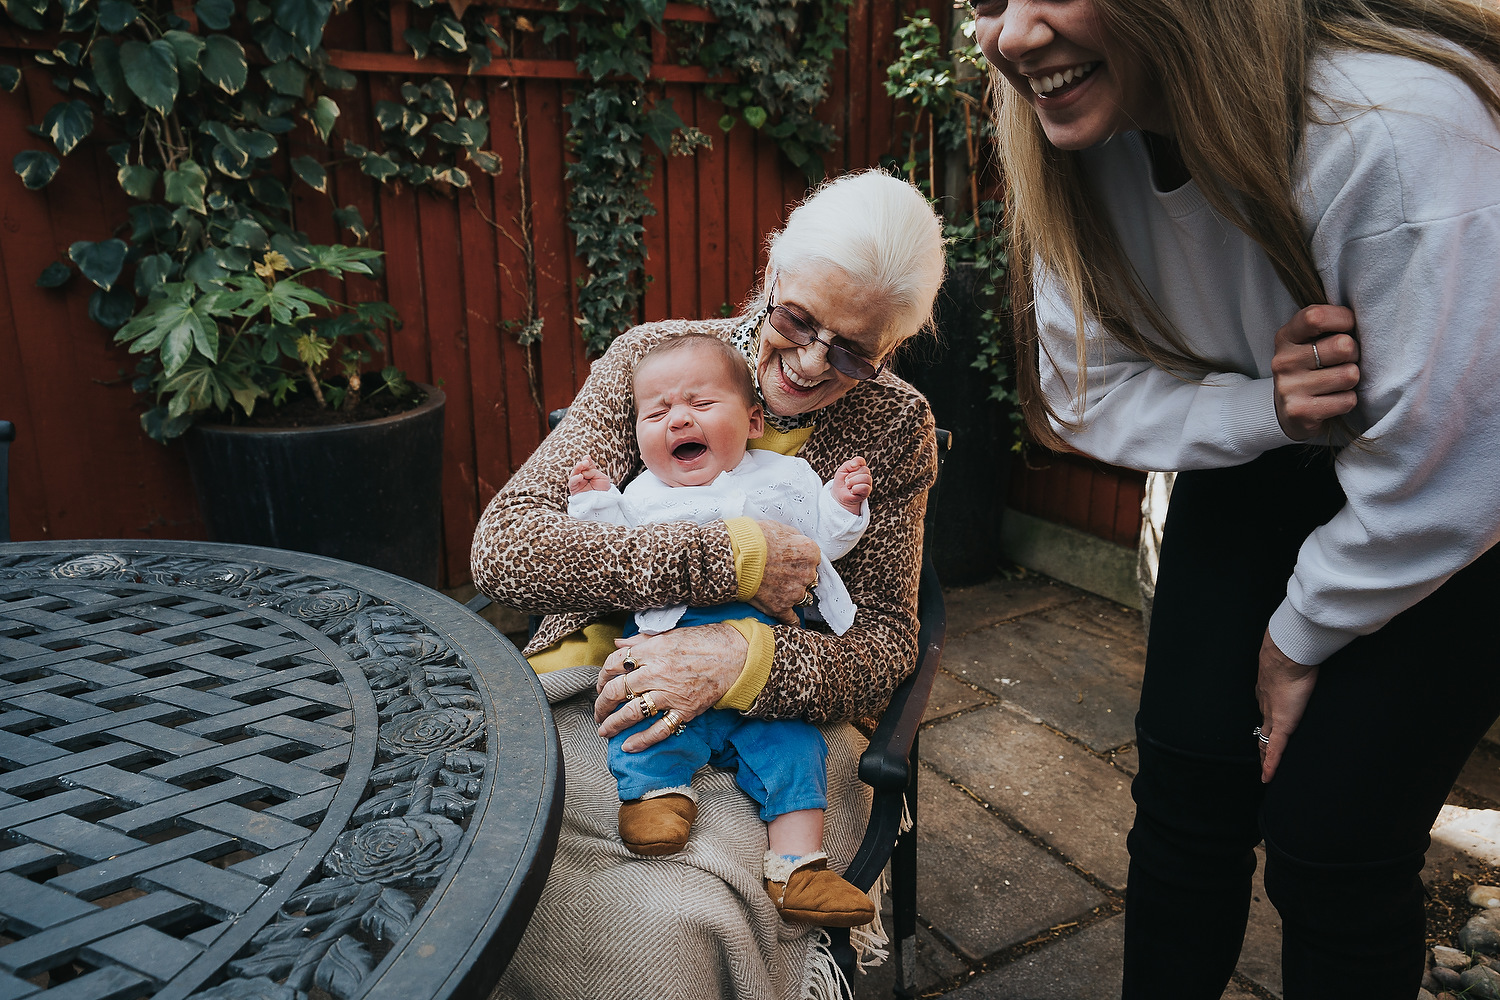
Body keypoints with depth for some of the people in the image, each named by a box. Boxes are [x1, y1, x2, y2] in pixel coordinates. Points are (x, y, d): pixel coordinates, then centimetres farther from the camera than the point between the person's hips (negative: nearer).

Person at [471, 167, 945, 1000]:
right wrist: (730, 557, -21)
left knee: (682, 921, -30)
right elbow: (501, 547, -13)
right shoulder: (650, 357, -3)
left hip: (777, 722, -1)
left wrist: (742, 660, -23)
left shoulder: (895, 426, 0)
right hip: (598, 692, 2)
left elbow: (886, 648, -2)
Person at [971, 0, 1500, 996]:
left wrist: (1299, 639, -12)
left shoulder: (1396, 126, -34)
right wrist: (1265, 408, -27)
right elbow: (1092, 394, -8)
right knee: (1186, 781, 4)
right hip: (1253, 472, 5)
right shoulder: (1084, 143, -15)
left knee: (1330, 838, -2)